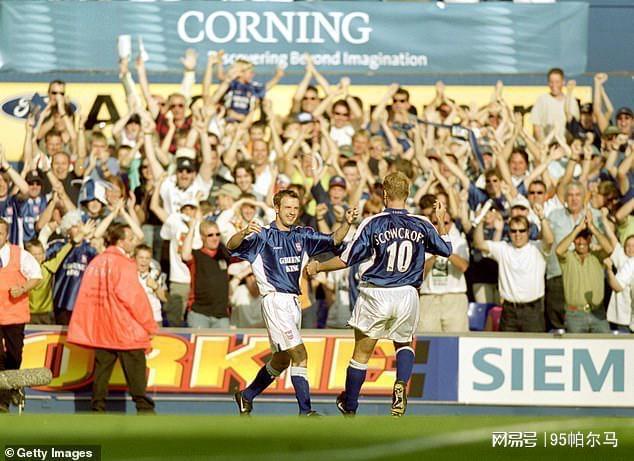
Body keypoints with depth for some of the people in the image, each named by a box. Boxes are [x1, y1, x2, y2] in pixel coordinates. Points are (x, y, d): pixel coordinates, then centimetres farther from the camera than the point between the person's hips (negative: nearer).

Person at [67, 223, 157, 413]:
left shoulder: (96, 262, 8)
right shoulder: (124, 264, -12)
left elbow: (85, 296, 11)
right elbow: (134, 297, -14)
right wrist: (150, 325, -4)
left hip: (101, 330, 6)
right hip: (127, 329, -6)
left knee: (102, 369, 8)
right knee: (135, 370, -2)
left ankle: (97, 409, 6)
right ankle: (144, 408, -5)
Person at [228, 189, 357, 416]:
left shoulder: (302, 235, 13)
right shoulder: (263, 236, -5)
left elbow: (333, 240, 9)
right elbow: (231, 246, -16)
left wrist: (347, 223, -10)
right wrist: (244, 232, -38)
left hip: (294, 302, 8)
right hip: (275, 301, -8)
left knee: (281, 360, 17)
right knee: (299, 354, -17)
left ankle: (246, 396, 35)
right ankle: (305, 411, -18)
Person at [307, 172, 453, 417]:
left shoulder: (372, 224, -8)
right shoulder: (422, 225, 0)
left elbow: (346, 259, -6)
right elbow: (446, 249, 16)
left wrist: (318, 267, 10)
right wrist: (441, 221, 31)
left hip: (375, 295, -2)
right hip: (407, 295, 2)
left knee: (362, 353, 12)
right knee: (405, 344, 25)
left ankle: (349, 406, 26)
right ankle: (401, 384, -4)